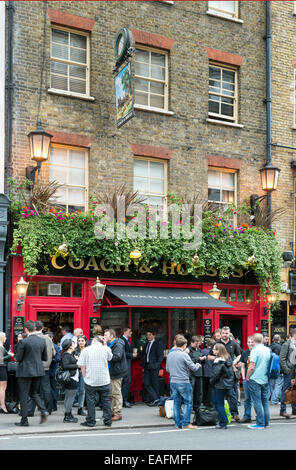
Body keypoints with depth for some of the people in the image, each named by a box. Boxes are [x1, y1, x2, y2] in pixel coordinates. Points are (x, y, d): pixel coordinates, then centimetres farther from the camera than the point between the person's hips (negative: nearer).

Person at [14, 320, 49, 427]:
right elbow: (45, 357, 8)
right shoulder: (42, 341, 1)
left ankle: (24, 420, 10)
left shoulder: (24, 342, -16)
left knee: (24, 396, 5)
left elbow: (18, 358, -10)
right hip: (38, 371, 6)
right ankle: (43, 410, 0)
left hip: (25, 372, -5)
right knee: (34, 393, 20)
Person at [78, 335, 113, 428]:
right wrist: (105, 344, 18)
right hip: (104, 381, 2)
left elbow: (82, 366, -4)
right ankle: (108, 421, 13)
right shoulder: (105, 349, 0)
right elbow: (110, 357, 22)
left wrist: (85, 377, 6)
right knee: (106, 401, 10)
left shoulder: (86, 350, -3)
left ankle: (91, 422, 11)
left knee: (91, 401, 7)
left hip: (90, 381, -1)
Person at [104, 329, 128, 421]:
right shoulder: (109, 344, 16)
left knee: (116, 393, -7)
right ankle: (113, 411, 26)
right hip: (111, 372, 10)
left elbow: (117, 357, -26)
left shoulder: (118, 345, -15)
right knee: (113, 393, 16)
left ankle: (118, 413, -2)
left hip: (116, 372, -10)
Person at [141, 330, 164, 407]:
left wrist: (157, 365, -17)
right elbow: (143, 354, 23)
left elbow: (160, 356, -7)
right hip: (147, 366, 6)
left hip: (154, 366, -6)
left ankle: (155, 401, 7)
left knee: (154, 383, -1)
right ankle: (155, 399, 6)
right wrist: (142, 363, 8)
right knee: (146, 383, 0)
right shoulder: (146, 344, 16)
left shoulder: (158, 344, -3)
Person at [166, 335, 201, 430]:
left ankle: (177, 423, 15)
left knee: (176, 402, 12)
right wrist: (198, 365, 11)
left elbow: (167, 369, 15)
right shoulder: (184, 355, -14)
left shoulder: (169, 355, 5)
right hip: (183, 382, -6)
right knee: (188, 402, 3)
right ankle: (186, 423, 1)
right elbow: (193, 368, -9)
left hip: (173, 382, 6)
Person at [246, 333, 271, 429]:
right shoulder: (268, 350, 6)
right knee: (265, 401, 13)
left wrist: (247, 378, -4)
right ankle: (266, 422, 18)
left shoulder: (255, 350, -13)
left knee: (257, 402, -1)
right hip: (266, 380, 6)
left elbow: (251, 367, -17)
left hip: (255, 380, -6)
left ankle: (260, 423, 0)